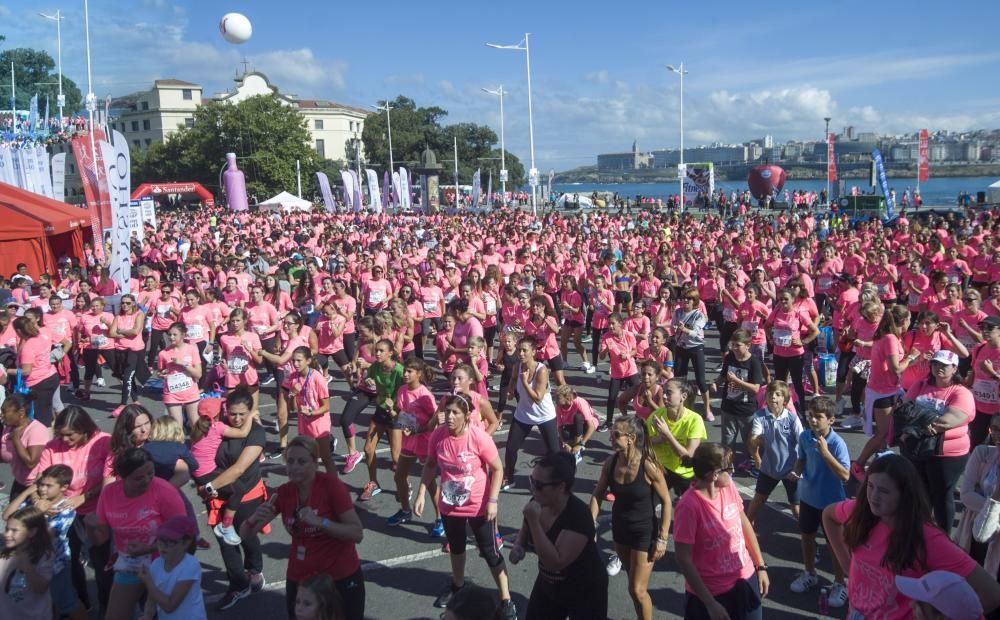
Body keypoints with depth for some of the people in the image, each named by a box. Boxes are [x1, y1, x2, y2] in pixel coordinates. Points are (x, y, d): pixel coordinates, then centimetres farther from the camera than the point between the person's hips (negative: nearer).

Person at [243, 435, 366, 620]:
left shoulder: (330, 484, -18)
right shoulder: (283, 492, -6)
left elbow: (357, 533, -20)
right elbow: (245, 534, -3)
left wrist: (319, 522, -32)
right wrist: (253, 519, -25)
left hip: (341, 579, -4)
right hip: (299, 580, 4)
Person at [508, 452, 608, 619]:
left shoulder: (578, 515, -31)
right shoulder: (537, 504, -12)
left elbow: (555, 562, -37)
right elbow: (525, 531, 10)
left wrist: (534, 521, -38)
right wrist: (518, 545, -12)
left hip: (584, 593, -6)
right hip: (548, 585, 6)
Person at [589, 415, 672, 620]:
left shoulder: (648, 466, -25)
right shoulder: (611, 463, -12)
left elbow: (666, 502, -15)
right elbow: (597, 495, 0)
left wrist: (662, 538, -14)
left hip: (644, 531, -5)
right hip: (619, 528, 5)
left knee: (637, 590, 0)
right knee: (635, 584, 22)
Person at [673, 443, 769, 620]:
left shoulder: (728, 487, -8)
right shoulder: (689, 506, -26)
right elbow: (683, 560, -21)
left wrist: (761, 566, 10)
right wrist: (710, 604, -19)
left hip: (745, 579, 6)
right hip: (711, 593, -6)